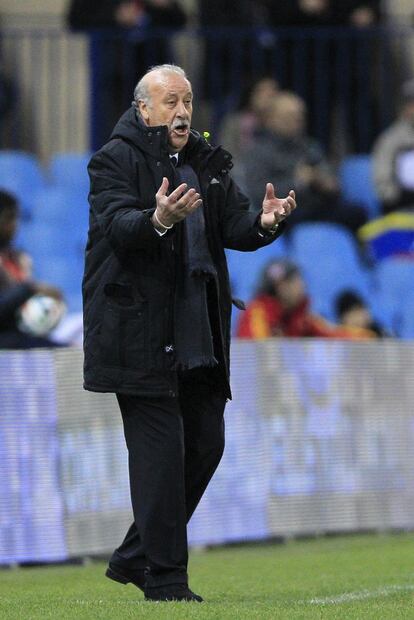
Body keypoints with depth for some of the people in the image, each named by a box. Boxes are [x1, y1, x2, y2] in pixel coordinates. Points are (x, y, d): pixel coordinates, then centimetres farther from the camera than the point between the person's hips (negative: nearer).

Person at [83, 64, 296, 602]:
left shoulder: (207, 164, 16)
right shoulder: (116, 159, -4)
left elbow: (235, 230, 7)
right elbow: (117, 224, -19)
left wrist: (264, 222, -15)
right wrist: (159, 219, -40)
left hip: (198, 335, 7)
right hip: (138, 331, -7)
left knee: (206, 442, 9)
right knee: (159, 447, -9)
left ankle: (135, 557, 22)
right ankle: (164, 577, -3)